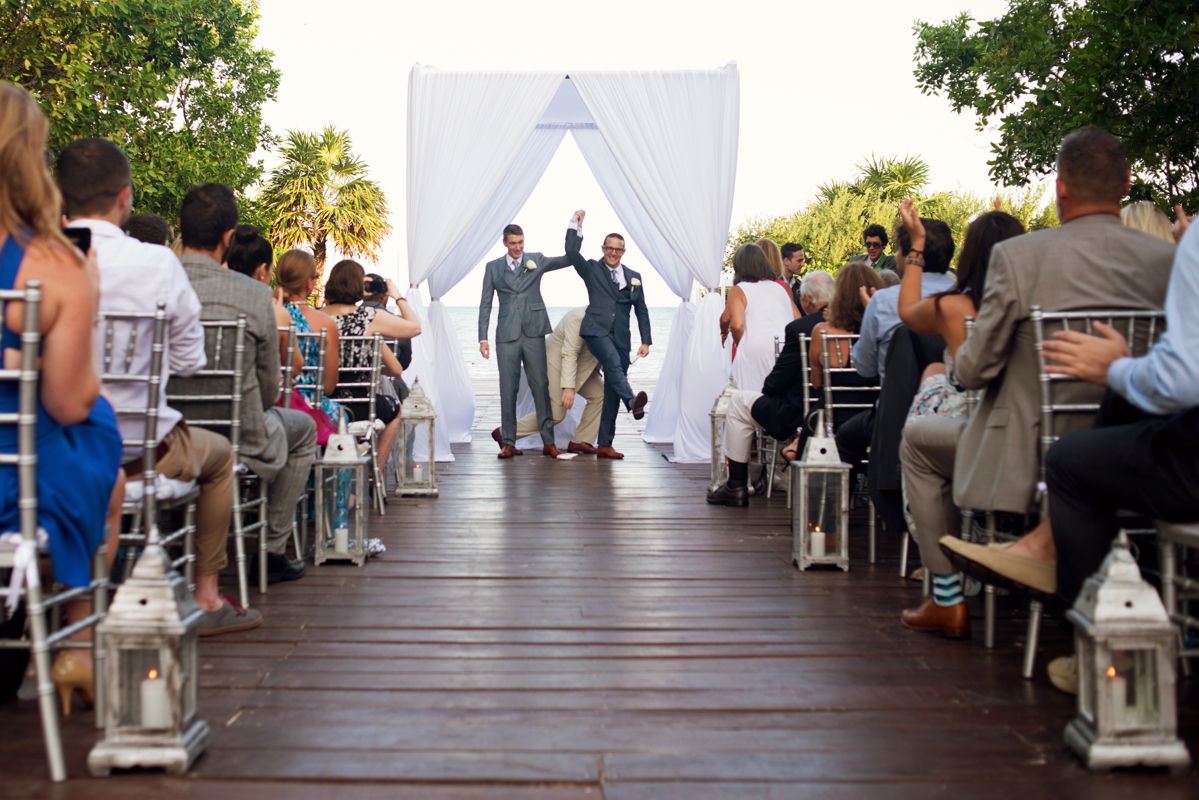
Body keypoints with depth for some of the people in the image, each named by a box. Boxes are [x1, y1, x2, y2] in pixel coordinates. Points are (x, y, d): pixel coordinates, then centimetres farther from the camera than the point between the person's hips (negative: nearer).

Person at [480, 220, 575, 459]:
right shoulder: (493, 267, 10)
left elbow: (569, 259, 2)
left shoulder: (536, 260, 9)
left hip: (533, 334, 0)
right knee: (508, 389, 1)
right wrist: (483, 338, 1)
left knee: (540, 386, -3)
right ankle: (508, 442, 8)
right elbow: (485, 304, 9)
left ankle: (548, 442, 0)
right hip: (507, 336, 0)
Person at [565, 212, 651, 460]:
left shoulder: (633, 277, 18)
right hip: (596, 331, -3)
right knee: (613, 363, -35)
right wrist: (576, 225, -5)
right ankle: (633, 402, -56)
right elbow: (571, 252, -5)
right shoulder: (592, 270, 11)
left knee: (611, 393, 2)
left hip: (620, 337, 4)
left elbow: (641, 311, 19)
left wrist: (646, 341, 12)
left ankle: (605, 445, 5)